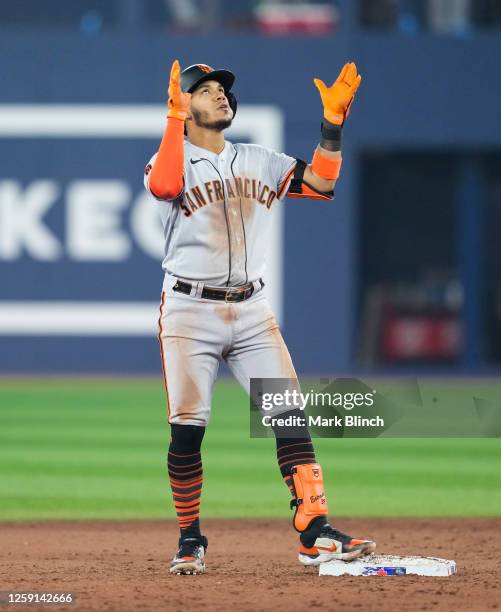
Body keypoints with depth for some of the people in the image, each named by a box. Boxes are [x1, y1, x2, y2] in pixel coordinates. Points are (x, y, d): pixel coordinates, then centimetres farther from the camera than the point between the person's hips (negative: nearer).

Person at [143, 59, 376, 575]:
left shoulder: (258, 162, 16)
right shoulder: (173, 159, 1)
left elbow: (321, 183, 6)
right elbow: (163, 186, -23)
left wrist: (332, 122, -2)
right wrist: (174, 116, -23)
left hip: (251, 310, 4)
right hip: (190, 311, -4)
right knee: (187, 429, -5)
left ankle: (315, 534, -13)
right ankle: (190, 540, 10)